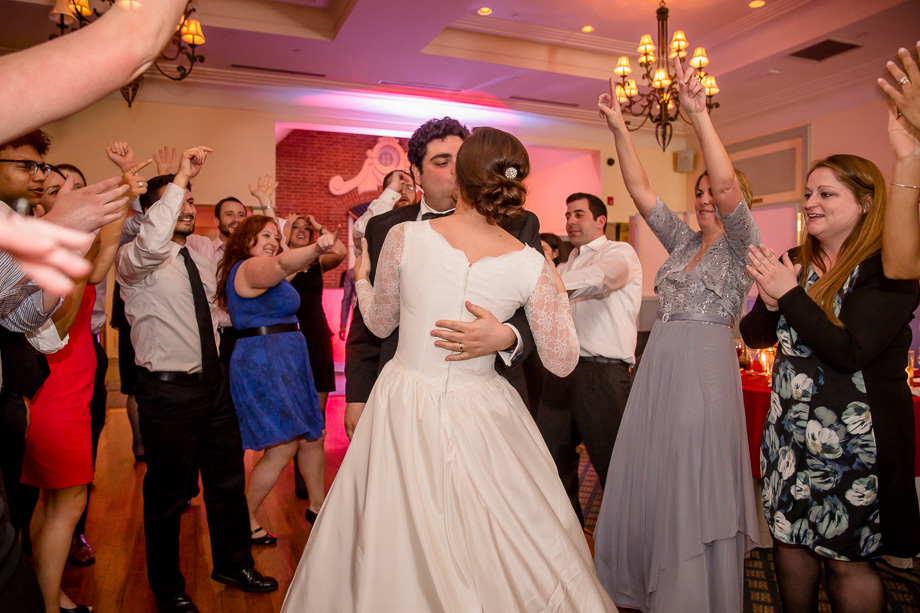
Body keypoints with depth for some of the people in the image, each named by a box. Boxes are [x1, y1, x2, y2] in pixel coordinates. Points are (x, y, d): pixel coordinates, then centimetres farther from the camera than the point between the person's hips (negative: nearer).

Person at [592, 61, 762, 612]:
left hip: (705, 370, -6)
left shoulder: (741, 245, -2)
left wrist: (700, 115, -26)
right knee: (646, 484, 13)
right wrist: (619, 129, 1)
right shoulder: (683, 241, 14)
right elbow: (640, 190, 8)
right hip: (657, 368, 6)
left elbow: (729, 185, -19)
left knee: (694, 493, 3)